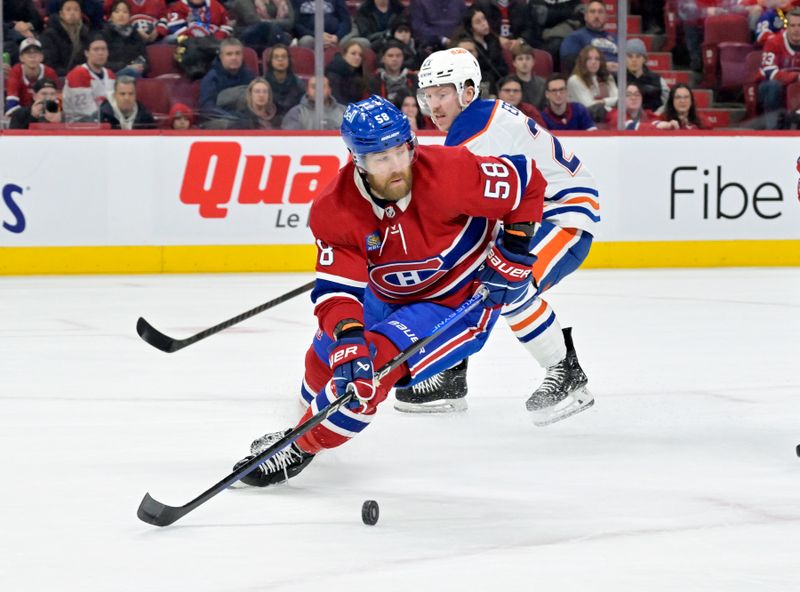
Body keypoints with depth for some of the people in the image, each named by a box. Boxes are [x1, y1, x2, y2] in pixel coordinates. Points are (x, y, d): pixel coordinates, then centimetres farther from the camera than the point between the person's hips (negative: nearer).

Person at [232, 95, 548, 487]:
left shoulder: (446, 172, -32)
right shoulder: (334, 211, -23)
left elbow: (526, 181, -18)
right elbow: (336, 289, -29)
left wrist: (515, 249, -20)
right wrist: (347, 340, -46)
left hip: (460, 302, -5)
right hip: (388, 296, 5)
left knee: (377, 362, -22)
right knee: (328, 357, 16)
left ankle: (301, 449, -3)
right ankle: (313, 413, 52)